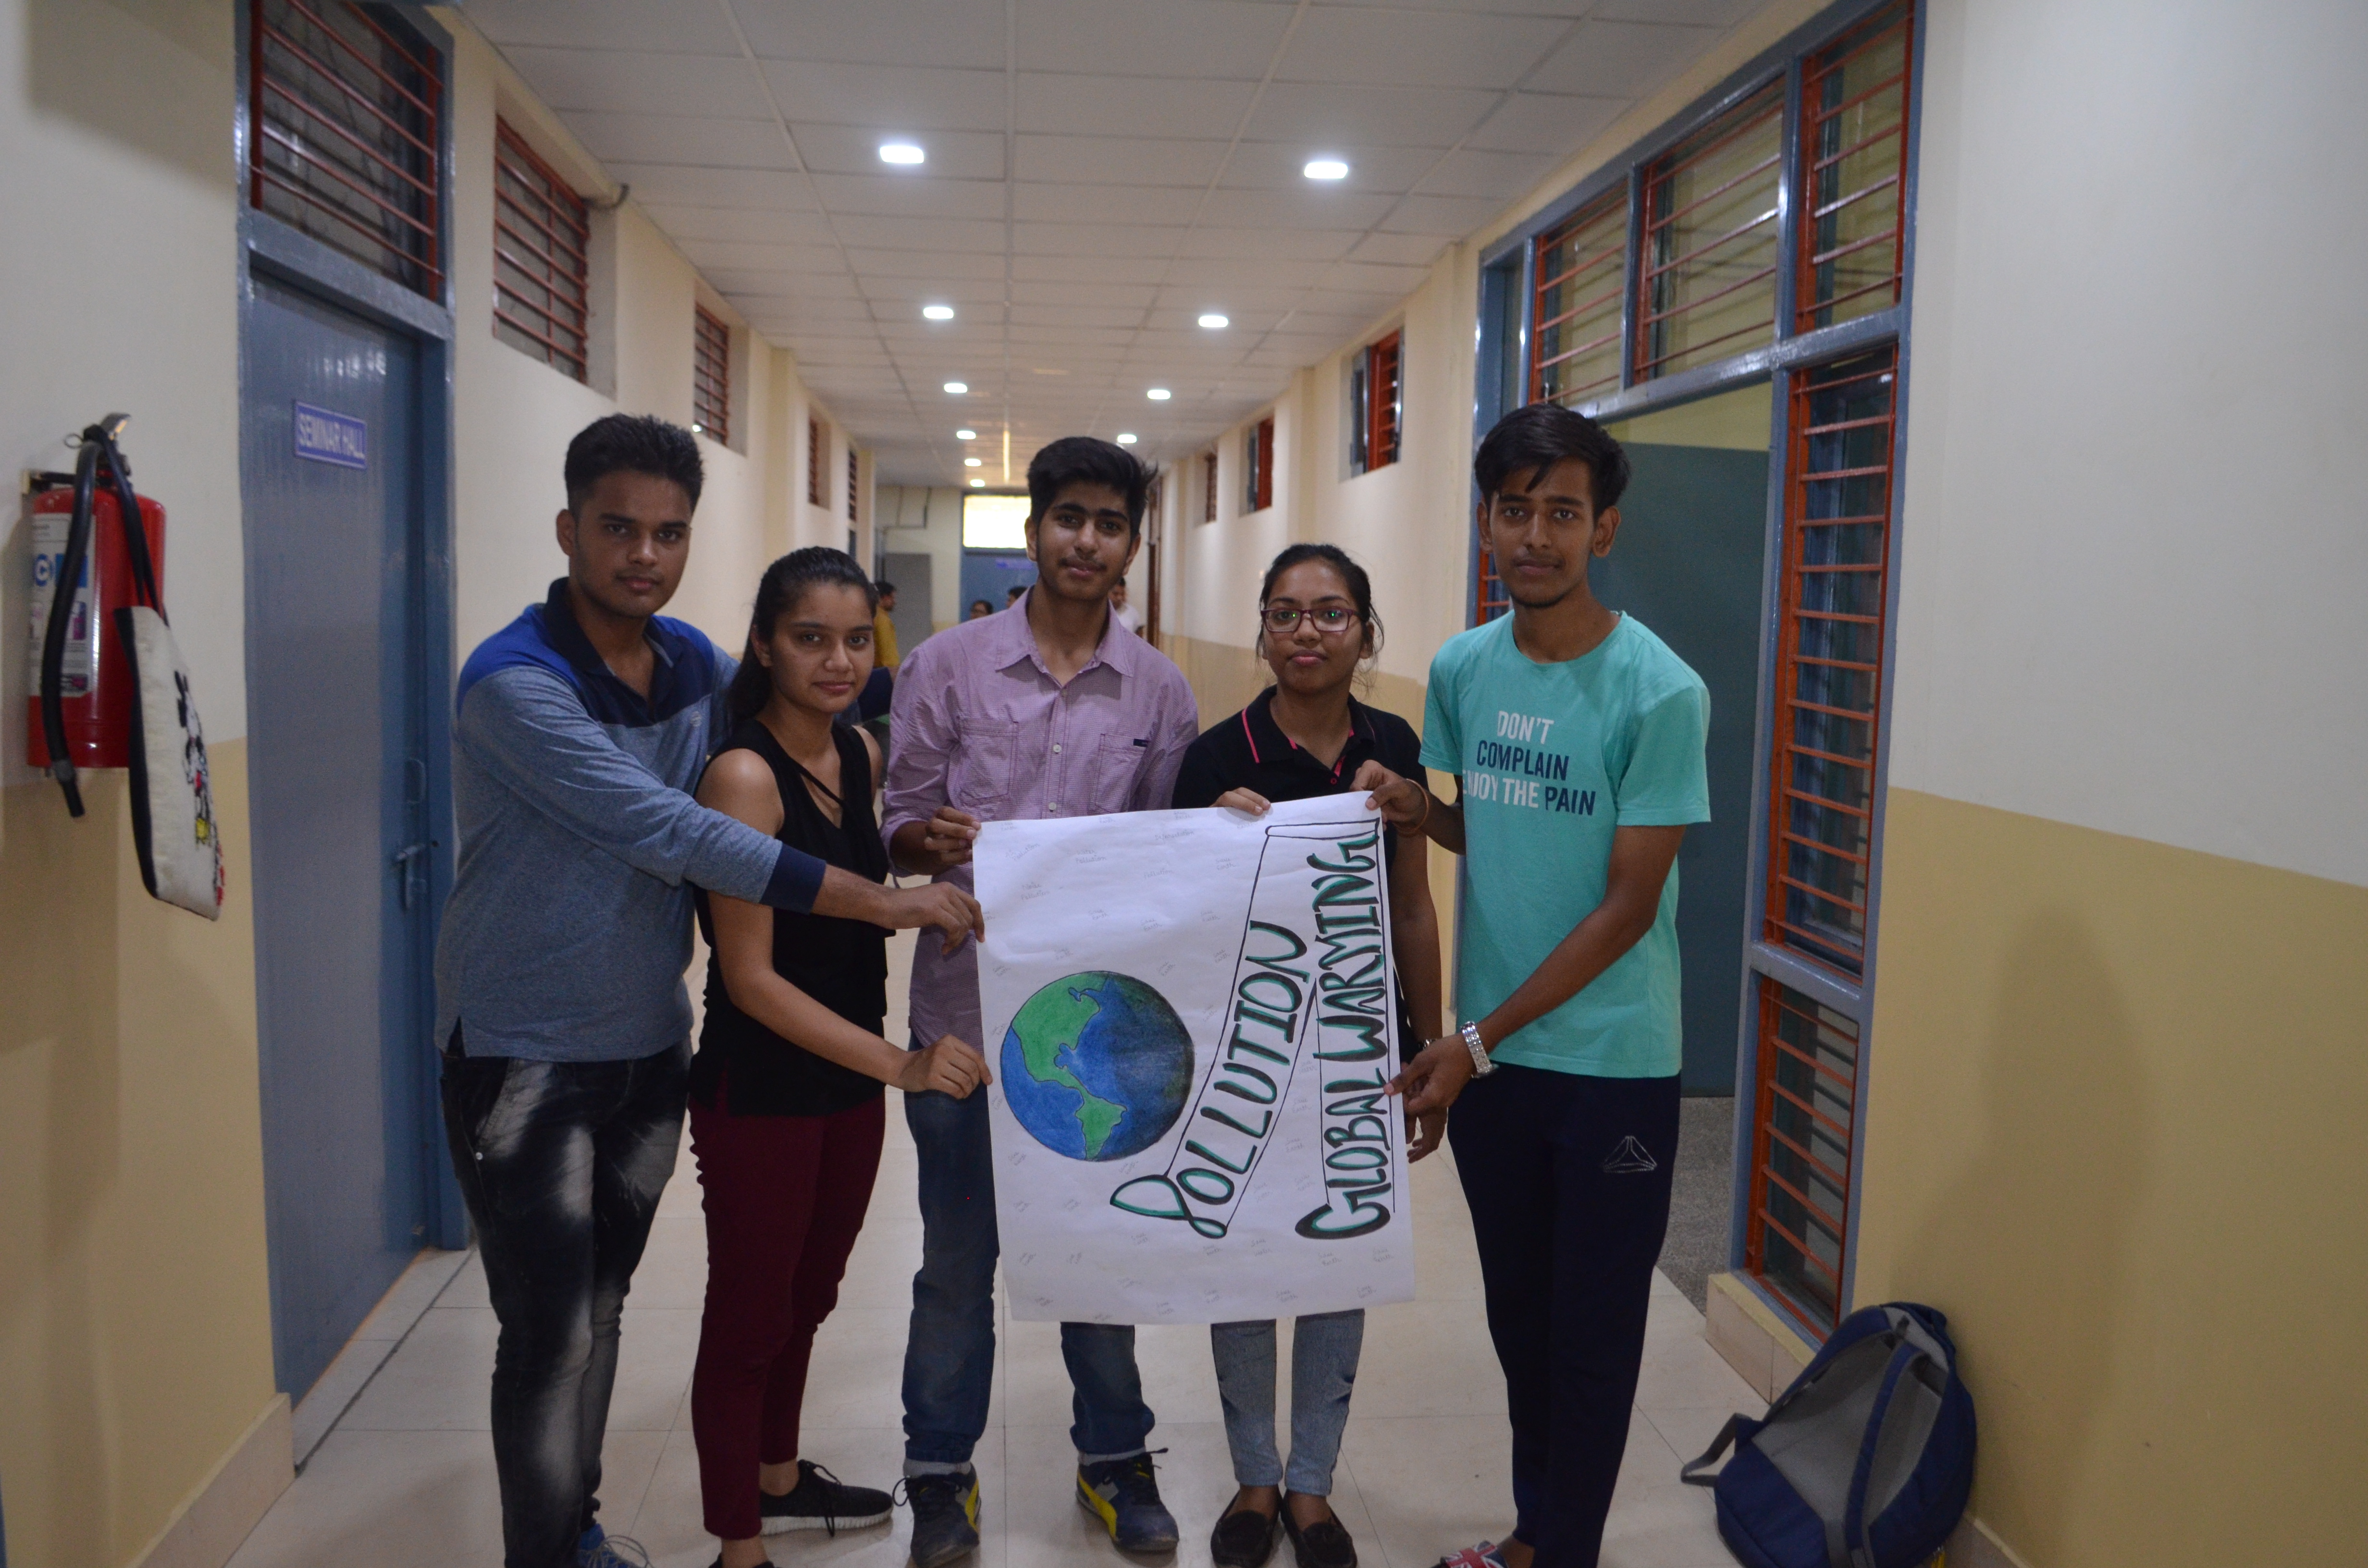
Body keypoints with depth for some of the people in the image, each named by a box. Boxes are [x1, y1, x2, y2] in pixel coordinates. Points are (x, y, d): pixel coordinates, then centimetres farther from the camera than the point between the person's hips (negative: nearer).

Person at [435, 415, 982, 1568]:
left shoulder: (695, 662, 1)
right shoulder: (514, 682, -21)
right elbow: (667, 834, -28)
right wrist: (879, 901, -28)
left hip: (650, 1044, 6)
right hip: (527, 1059, -6)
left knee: (602, 1305, 19)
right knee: (550, 1335, -1)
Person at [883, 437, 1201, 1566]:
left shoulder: (1158, 690, 4)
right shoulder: (947, 665, -1)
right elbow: (899, 822, 0)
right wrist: (931, 841, -22)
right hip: (966, 1004, -1)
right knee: (957, 1258, 11)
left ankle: (1114, 1459, 34)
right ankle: (941, 1472, 30)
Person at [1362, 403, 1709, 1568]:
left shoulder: (1659, 692, -15)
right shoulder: (1462, 669, 2)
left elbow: (1627, 907, -15)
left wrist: (1480, 1039, -15)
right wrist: (1418, 810, -8)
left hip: (1610, 1063, -5)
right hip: (1486, 1052, 5)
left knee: (1593, 1336, 7)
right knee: (1517, 1313, 18)